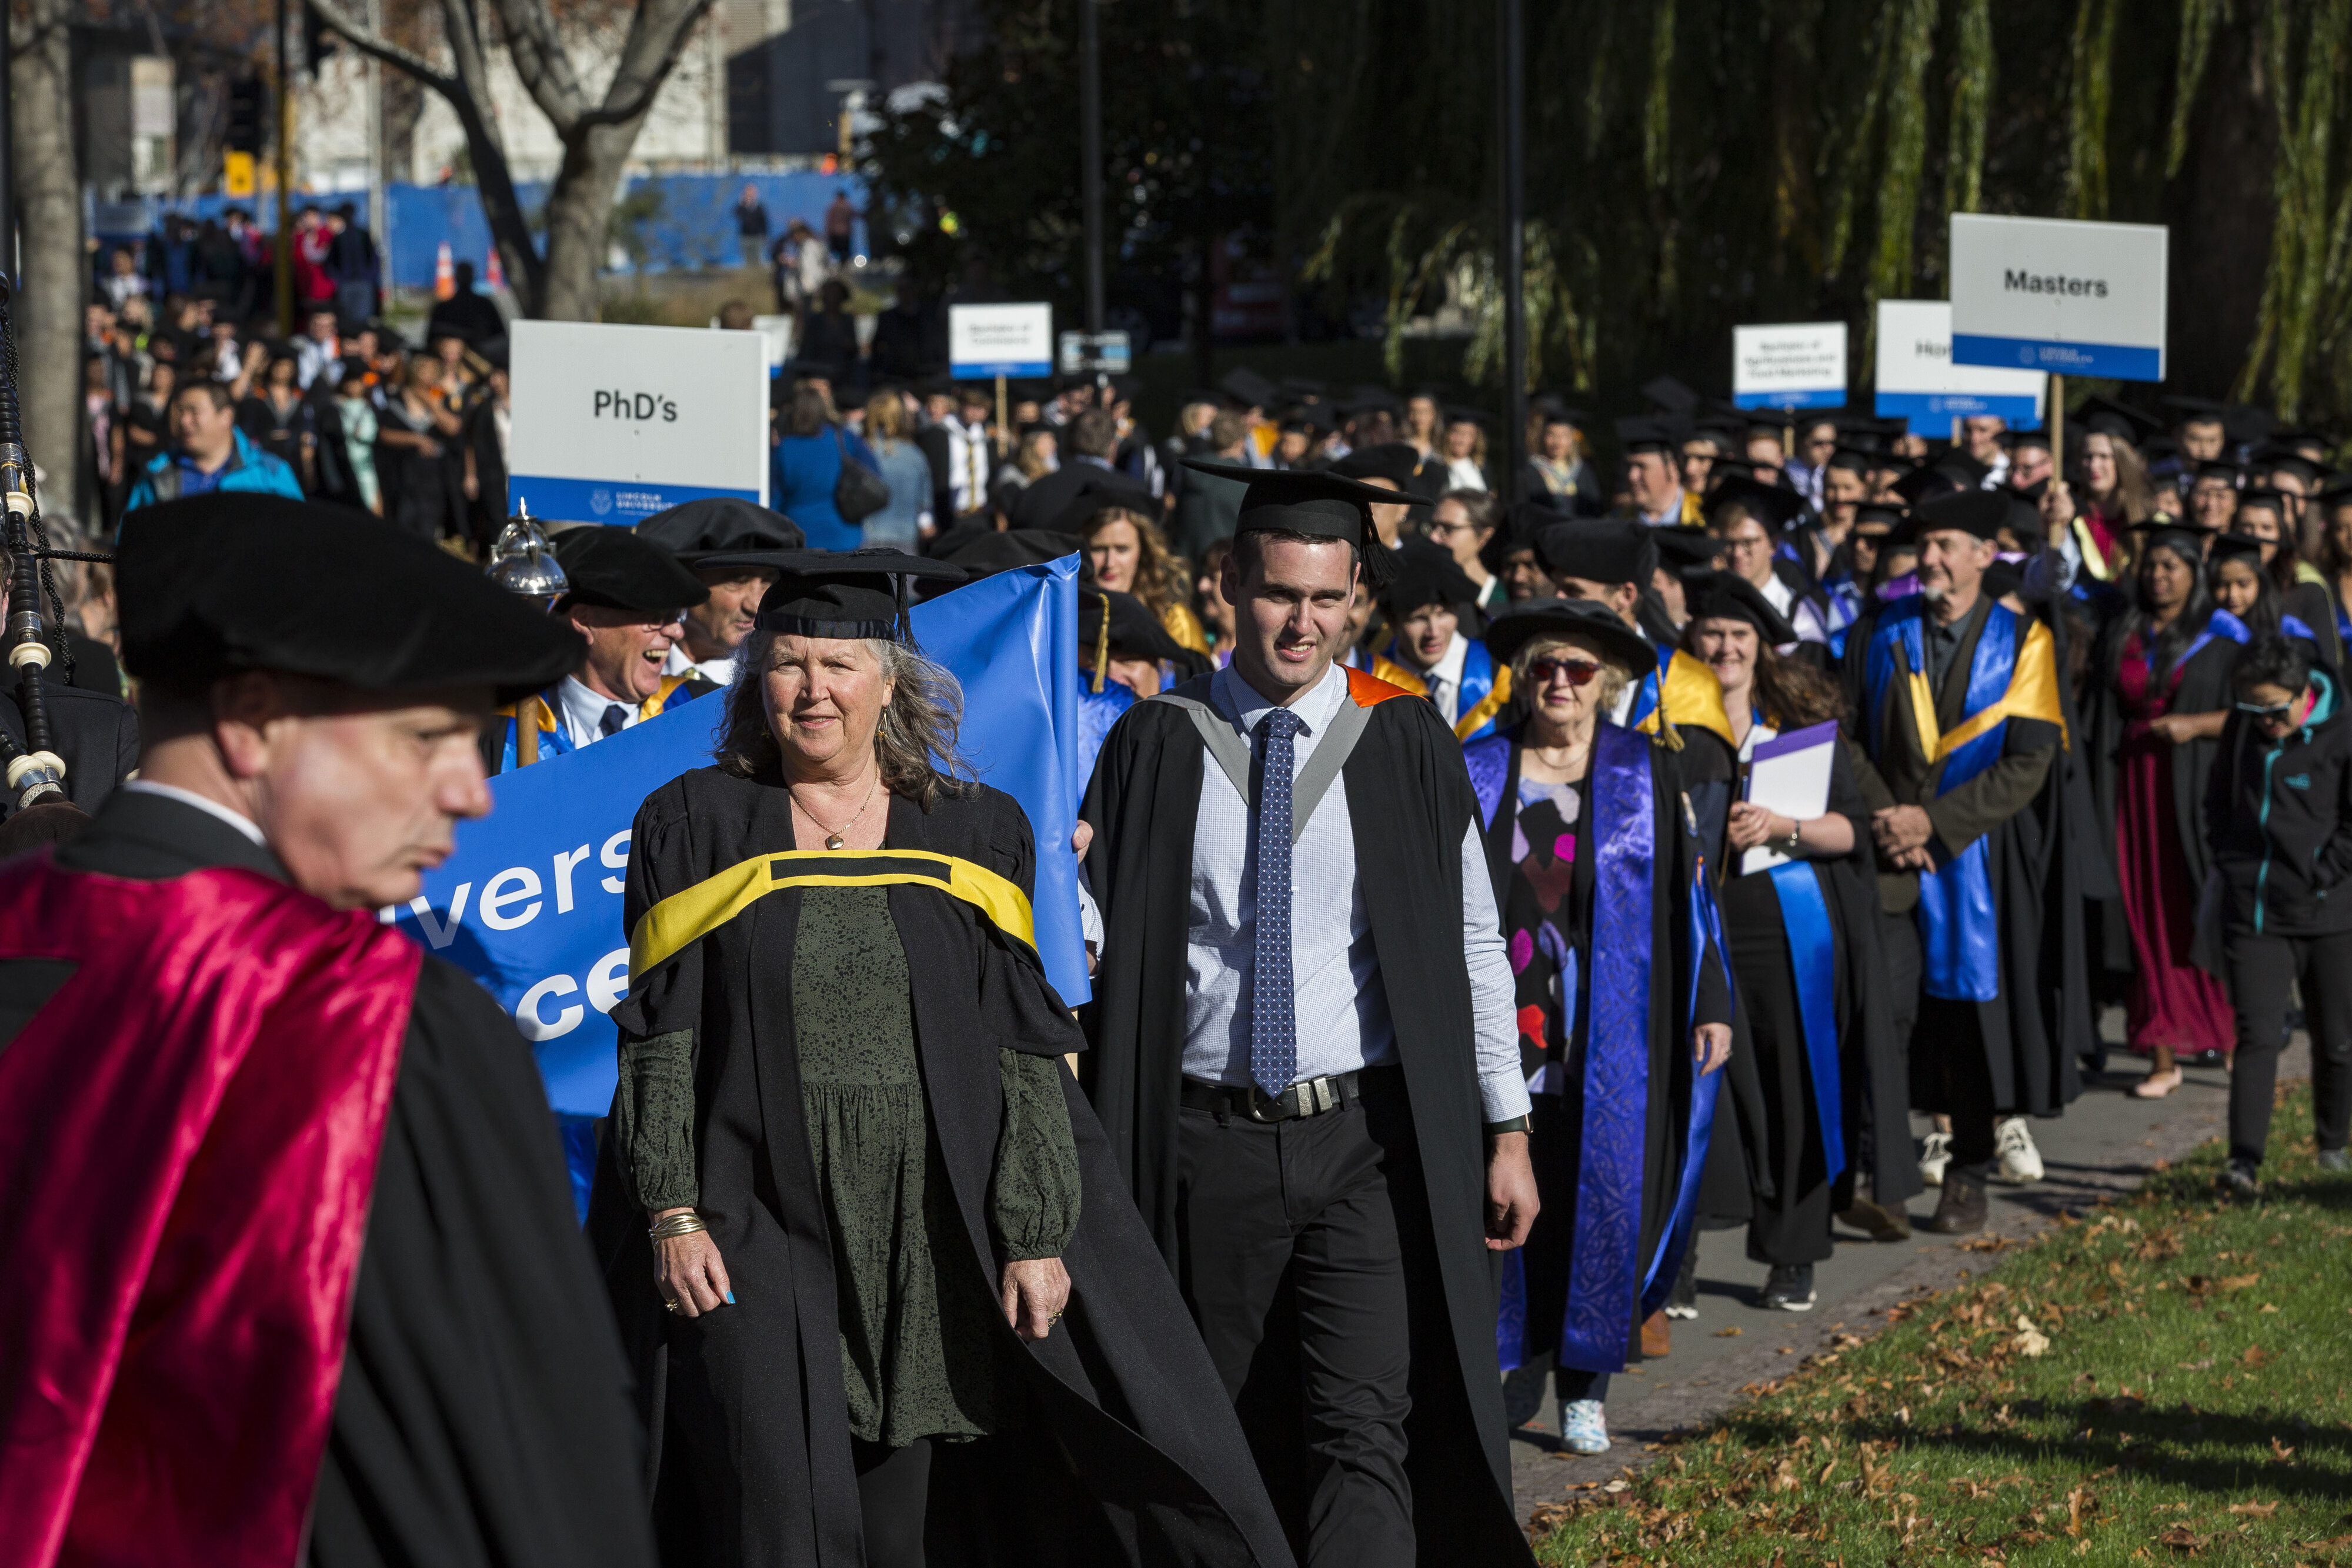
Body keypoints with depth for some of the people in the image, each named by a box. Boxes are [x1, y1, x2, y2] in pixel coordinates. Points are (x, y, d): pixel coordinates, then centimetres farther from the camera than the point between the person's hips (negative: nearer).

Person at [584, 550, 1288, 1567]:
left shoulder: (975, 835, 7)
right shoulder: (694, 826, 4)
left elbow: (1023, 1050, 4)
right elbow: (660, 1034, 1)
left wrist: (1036, 1236, -3)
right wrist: (672, 1213, -9)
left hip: (930, 1242, 2)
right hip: (756, 1237, -1)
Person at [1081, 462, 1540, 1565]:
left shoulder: (1405, 747, 1)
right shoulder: (1158, 746, 1)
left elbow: (1472, 945, 5)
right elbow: (1103, 943, 3)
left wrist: (1508, 1130, 3)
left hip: (1368, 1142, -1)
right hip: (1209, 1142, 1)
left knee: (1364, 1434, -11)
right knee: (1229, 1446, 11)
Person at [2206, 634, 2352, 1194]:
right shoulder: (2242, 728, 6)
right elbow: (2218, 798, 22)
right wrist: (2226, 859, 11)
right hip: (2253, 912, 2)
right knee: (2257, 1036, -7)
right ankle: (2245, 1159, -13)